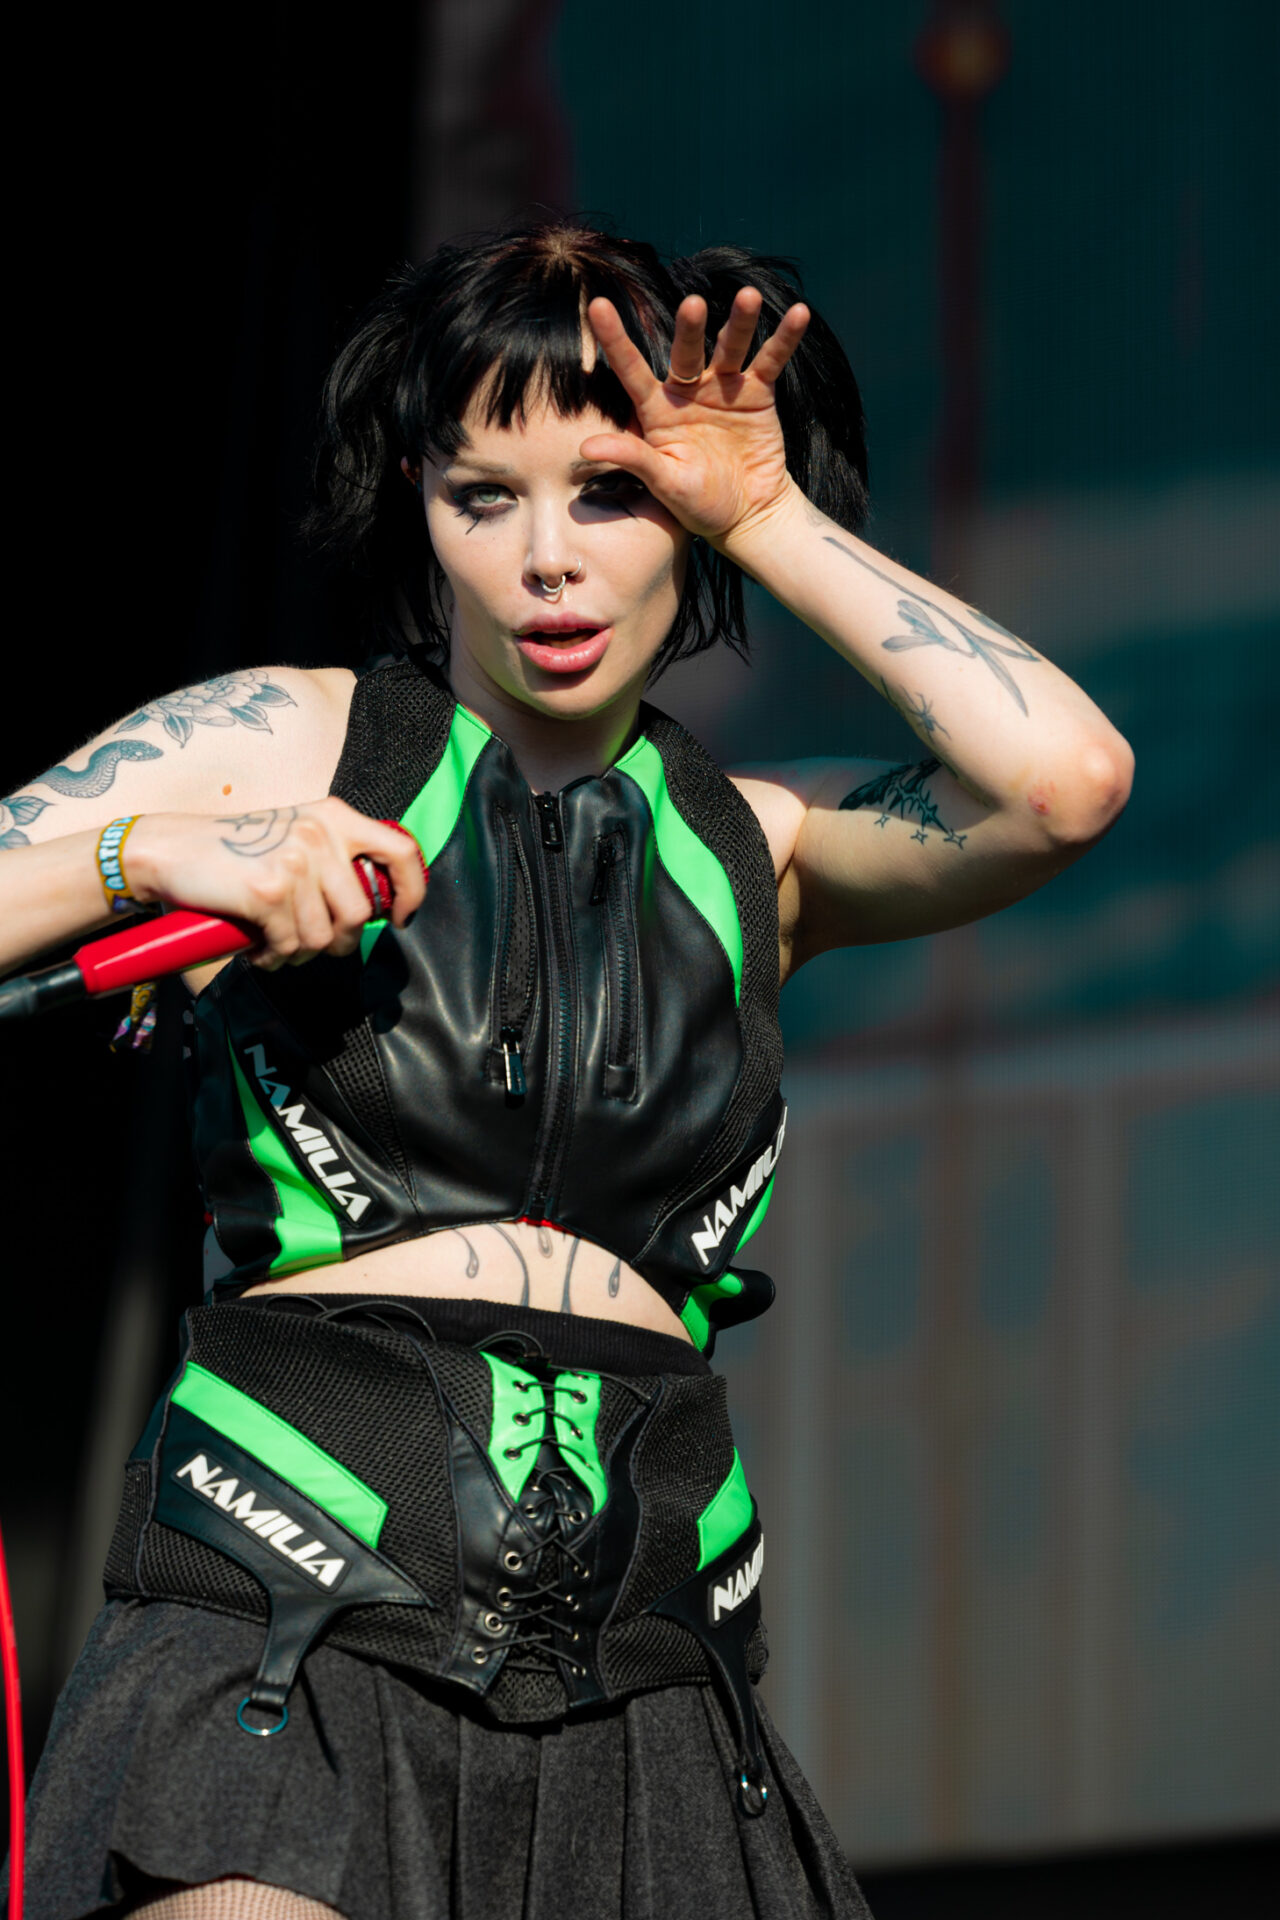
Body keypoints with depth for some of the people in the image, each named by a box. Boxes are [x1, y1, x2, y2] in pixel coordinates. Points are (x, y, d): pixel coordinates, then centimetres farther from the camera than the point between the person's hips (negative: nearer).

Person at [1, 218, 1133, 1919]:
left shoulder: (755, 850, 14)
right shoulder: (278, 745, 9)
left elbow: (1065, 780, -4)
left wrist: (771, 518, 3)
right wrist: (145, 856, -12)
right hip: (293, 1626, -3)